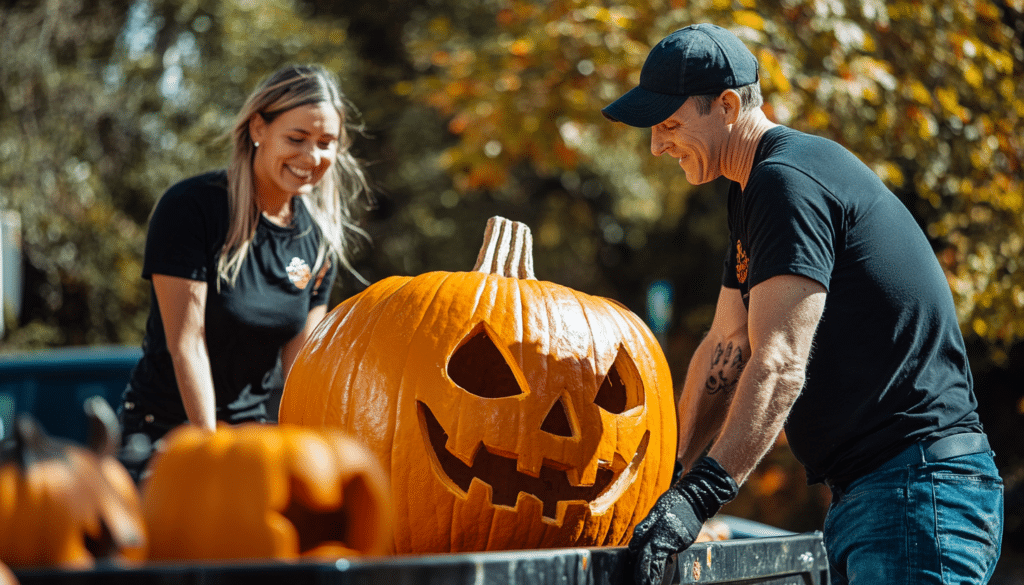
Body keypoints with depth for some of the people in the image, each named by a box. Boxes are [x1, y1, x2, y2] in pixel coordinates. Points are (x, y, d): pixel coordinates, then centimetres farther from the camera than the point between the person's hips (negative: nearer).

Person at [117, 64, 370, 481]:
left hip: (254, 422, 5)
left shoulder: (321, 239, 2)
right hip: (163, 429, -5)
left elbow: (298, 360, 4)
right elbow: (187, 344, -17)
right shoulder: (189, 207, -15)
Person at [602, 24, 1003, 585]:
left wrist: (698, 496, -27)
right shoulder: (756, 189, 19)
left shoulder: (788, 182, -14)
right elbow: (726, 347, 21)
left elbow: (779, 363, -23)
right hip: (860, 495, 10)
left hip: (920, 485, -10)